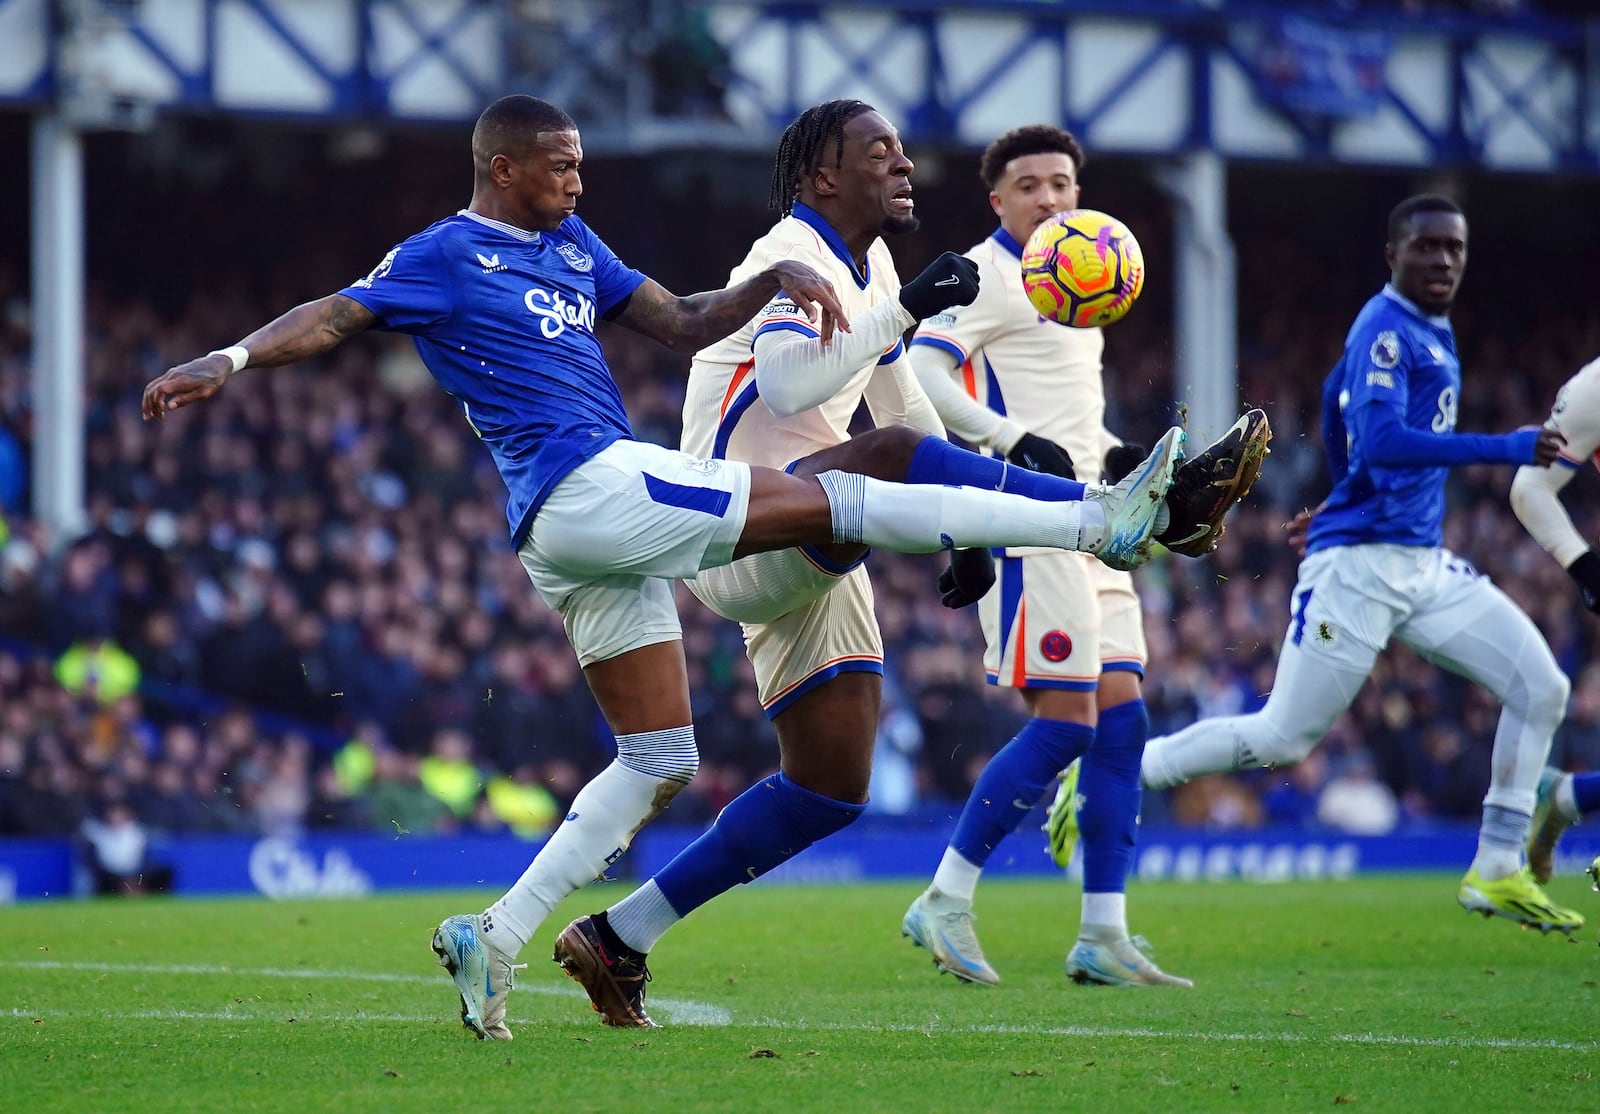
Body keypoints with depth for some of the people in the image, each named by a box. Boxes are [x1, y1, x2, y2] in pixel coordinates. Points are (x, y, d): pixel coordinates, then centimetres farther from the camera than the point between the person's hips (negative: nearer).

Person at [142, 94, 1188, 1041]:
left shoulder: (575, 247, 23)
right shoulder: (443, 256, 1)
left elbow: (686, 324, 22)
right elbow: (332, 317, -7)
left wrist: (776, 279, 6)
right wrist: (226, 360, -23)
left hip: (605, 528, 10)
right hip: (586, 487, -10)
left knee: (658, 763, 10)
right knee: (846, 499, -11)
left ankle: (493, 937, 6)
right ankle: (1098, 520, -10)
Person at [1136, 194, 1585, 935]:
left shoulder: (1434, 333, 16)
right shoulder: (1385, 331, -13)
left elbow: (1336, 394, 32)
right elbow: (1380, 442, -28)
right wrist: (1505, 450, -31)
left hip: (1425, 566, 9)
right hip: (1359, 566, -9)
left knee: (1540, 689, -3)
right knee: (1281, 738, -7)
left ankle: (1498, 873, 2)